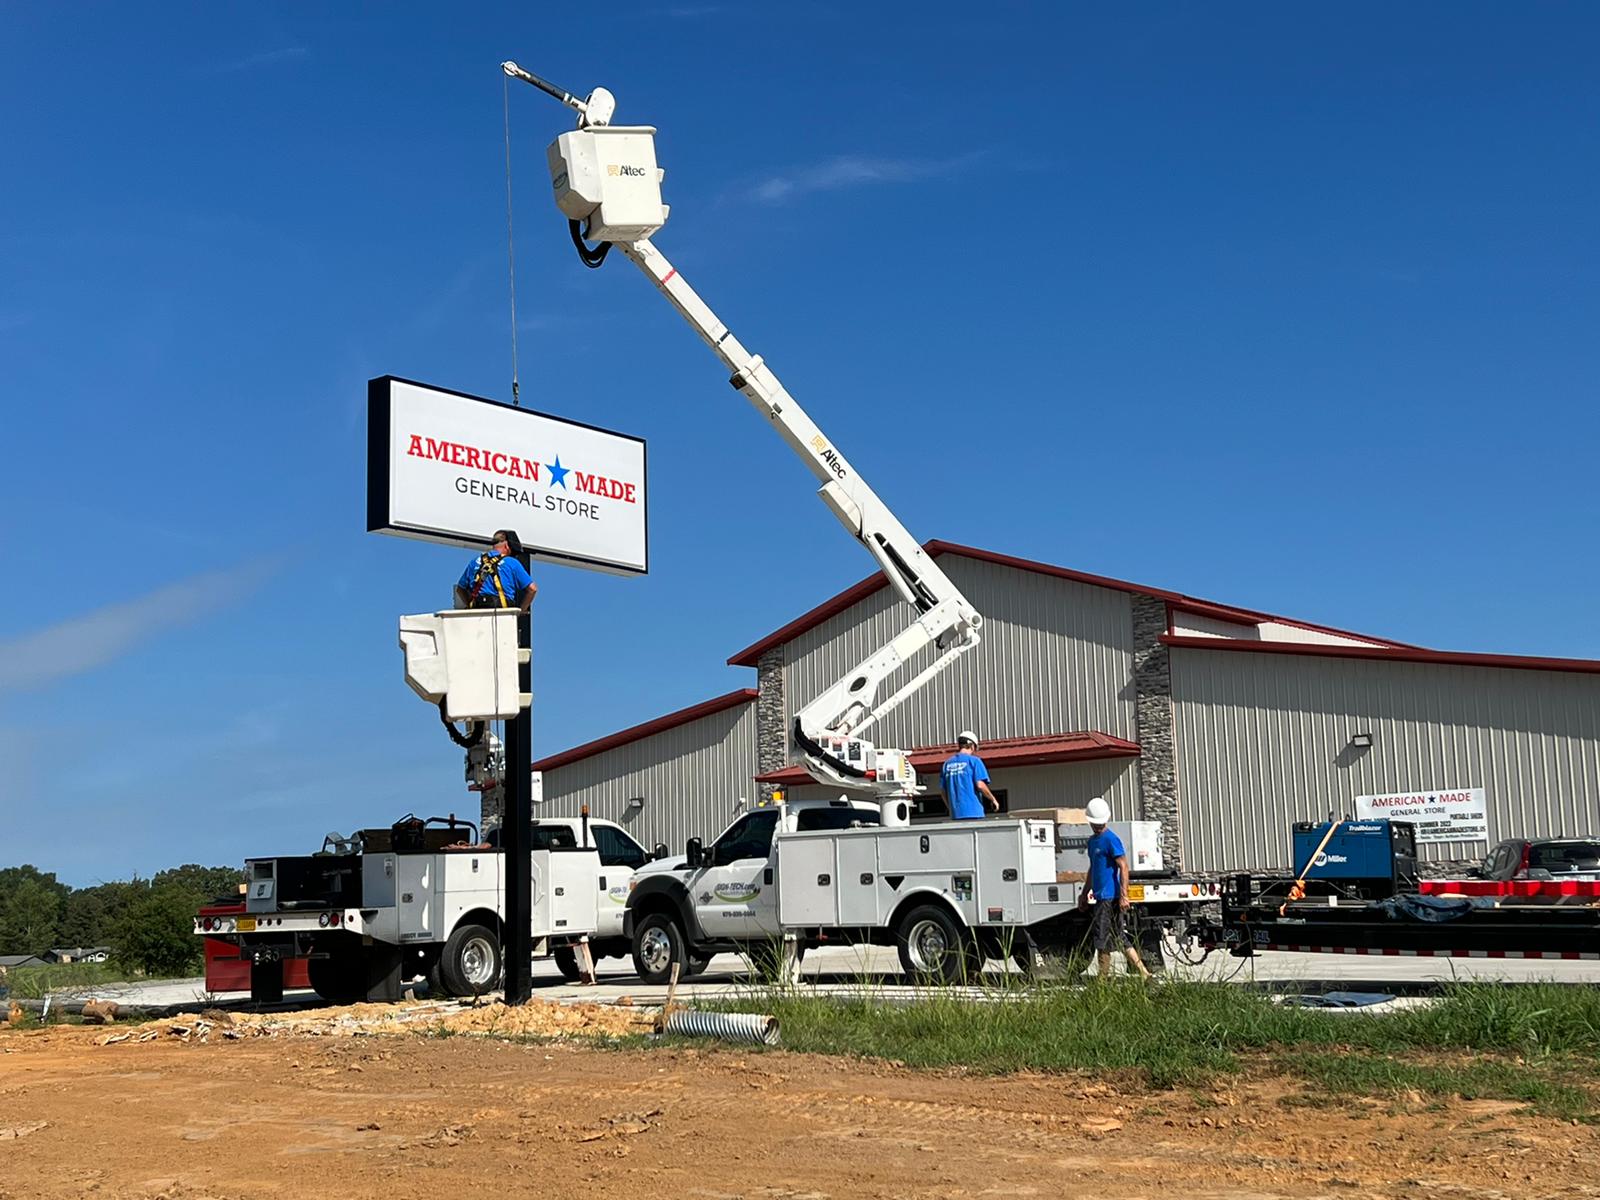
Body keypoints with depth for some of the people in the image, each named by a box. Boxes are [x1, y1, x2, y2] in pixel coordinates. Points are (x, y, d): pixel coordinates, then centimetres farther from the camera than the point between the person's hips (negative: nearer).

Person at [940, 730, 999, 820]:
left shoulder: (947, 763, 13)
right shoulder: (974, 760, -2)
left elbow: (944, 792, 13)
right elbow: (980, 785, -12)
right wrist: (993, 800, 2)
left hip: (956, 814, 5)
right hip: (973, 812, -5)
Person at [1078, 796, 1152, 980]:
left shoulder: (1111, 840, -10)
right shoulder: (1092, 841, 17)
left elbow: (1123, 867, -16)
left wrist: (1123, 895, -22)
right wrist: (1085, 893, 30)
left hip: (1110, 897, -9)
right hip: (1101, 896, 9)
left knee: (1102, 939, -4)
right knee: (1119, 937, 10)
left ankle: (1104, 979, 5)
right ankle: (1143, 972, 12)